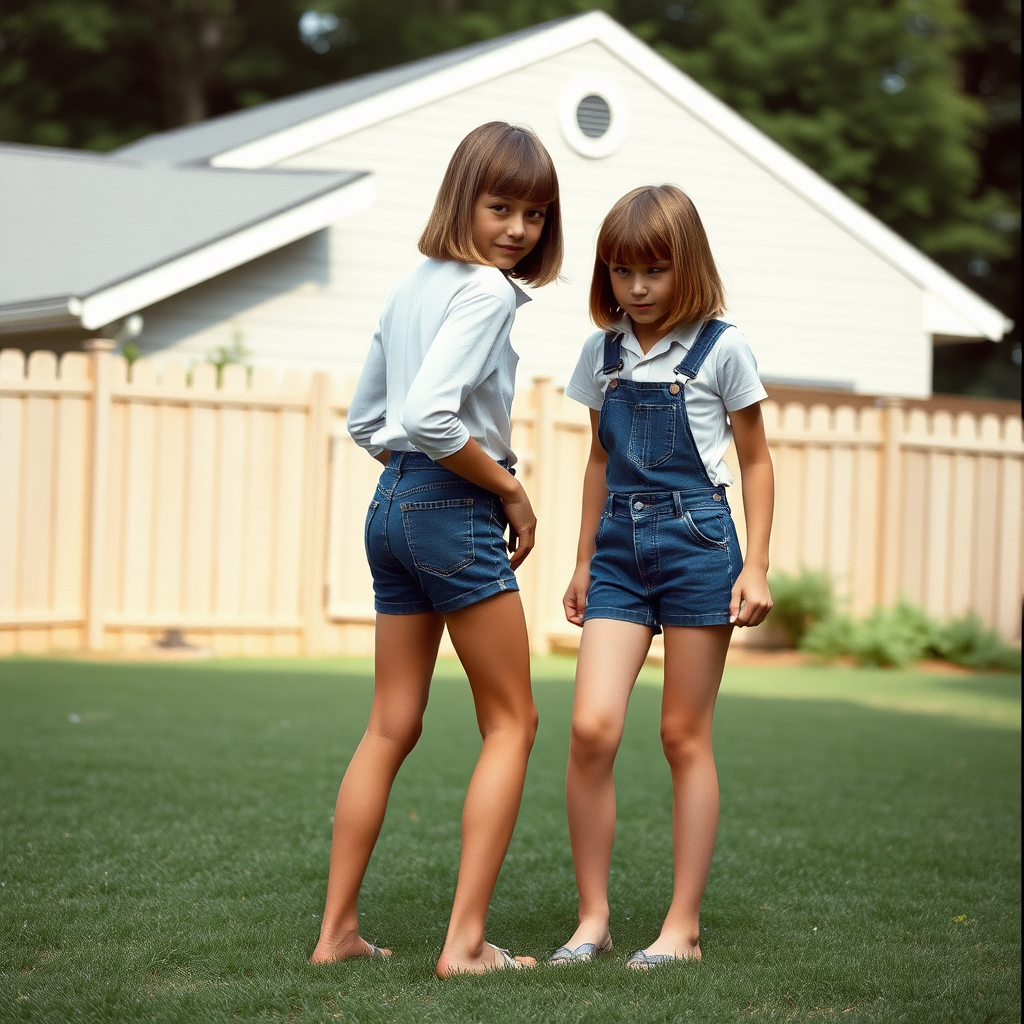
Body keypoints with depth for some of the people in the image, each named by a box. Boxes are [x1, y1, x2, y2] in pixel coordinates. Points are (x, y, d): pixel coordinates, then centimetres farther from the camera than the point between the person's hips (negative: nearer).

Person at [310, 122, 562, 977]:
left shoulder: (413, 285, 14)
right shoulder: (486, 290, -13)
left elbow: (365, 421, 19)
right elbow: (429, 417, -26)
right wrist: (512, 492, -12)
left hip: (391, 505, 8)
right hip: (454, 513, -8)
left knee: (391, 727, 12)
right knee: (511, 721, 2)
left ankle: (337, 929, 13)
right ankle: (466, 939, -2)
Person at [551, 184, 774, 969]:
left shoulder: (720, 348, -3)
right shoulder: (603, 353, 9)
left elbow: (756, 462, 2)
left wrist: (756, 566, -4)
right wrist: (584, 562, 20)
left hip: (697, 540, -3)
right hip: (621, 547, 4)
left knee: (685, 734, 1)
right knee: (592, 726, -10)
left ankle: (684, 926, 9)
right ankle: (593, 917, 1)